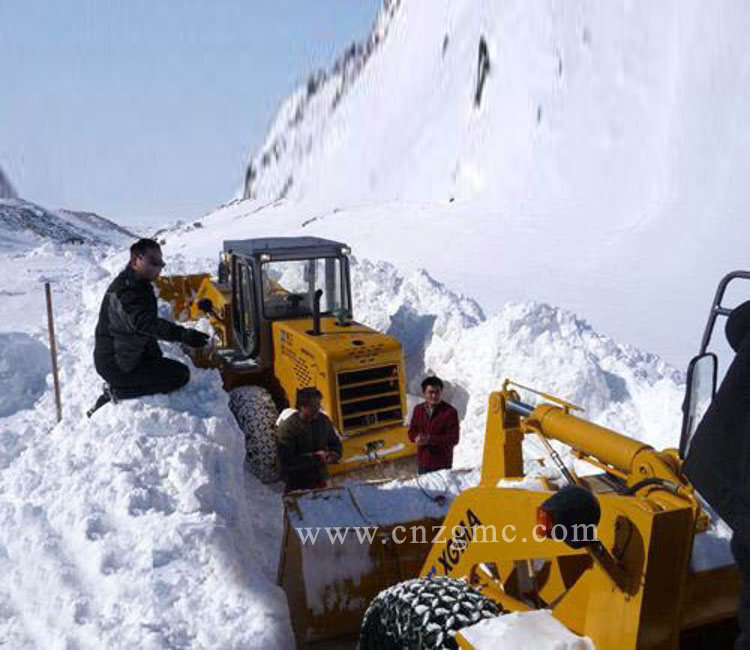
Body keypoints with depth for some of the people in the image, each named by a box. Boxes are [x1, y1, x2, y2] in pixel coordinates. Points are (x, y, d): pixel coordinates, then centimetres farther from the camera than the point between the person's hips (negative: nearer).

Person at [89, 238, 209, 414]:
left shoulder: (139, 285, 11)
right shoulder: (126, 289, -23)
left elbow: (148, 323, 22)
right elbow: (145, 322, -40)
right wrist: (184, 335, -50)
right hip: (116, 364, -10)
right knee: (181, 374, -12)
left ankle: (114, 389, 16)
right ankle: (116, 392, -7)